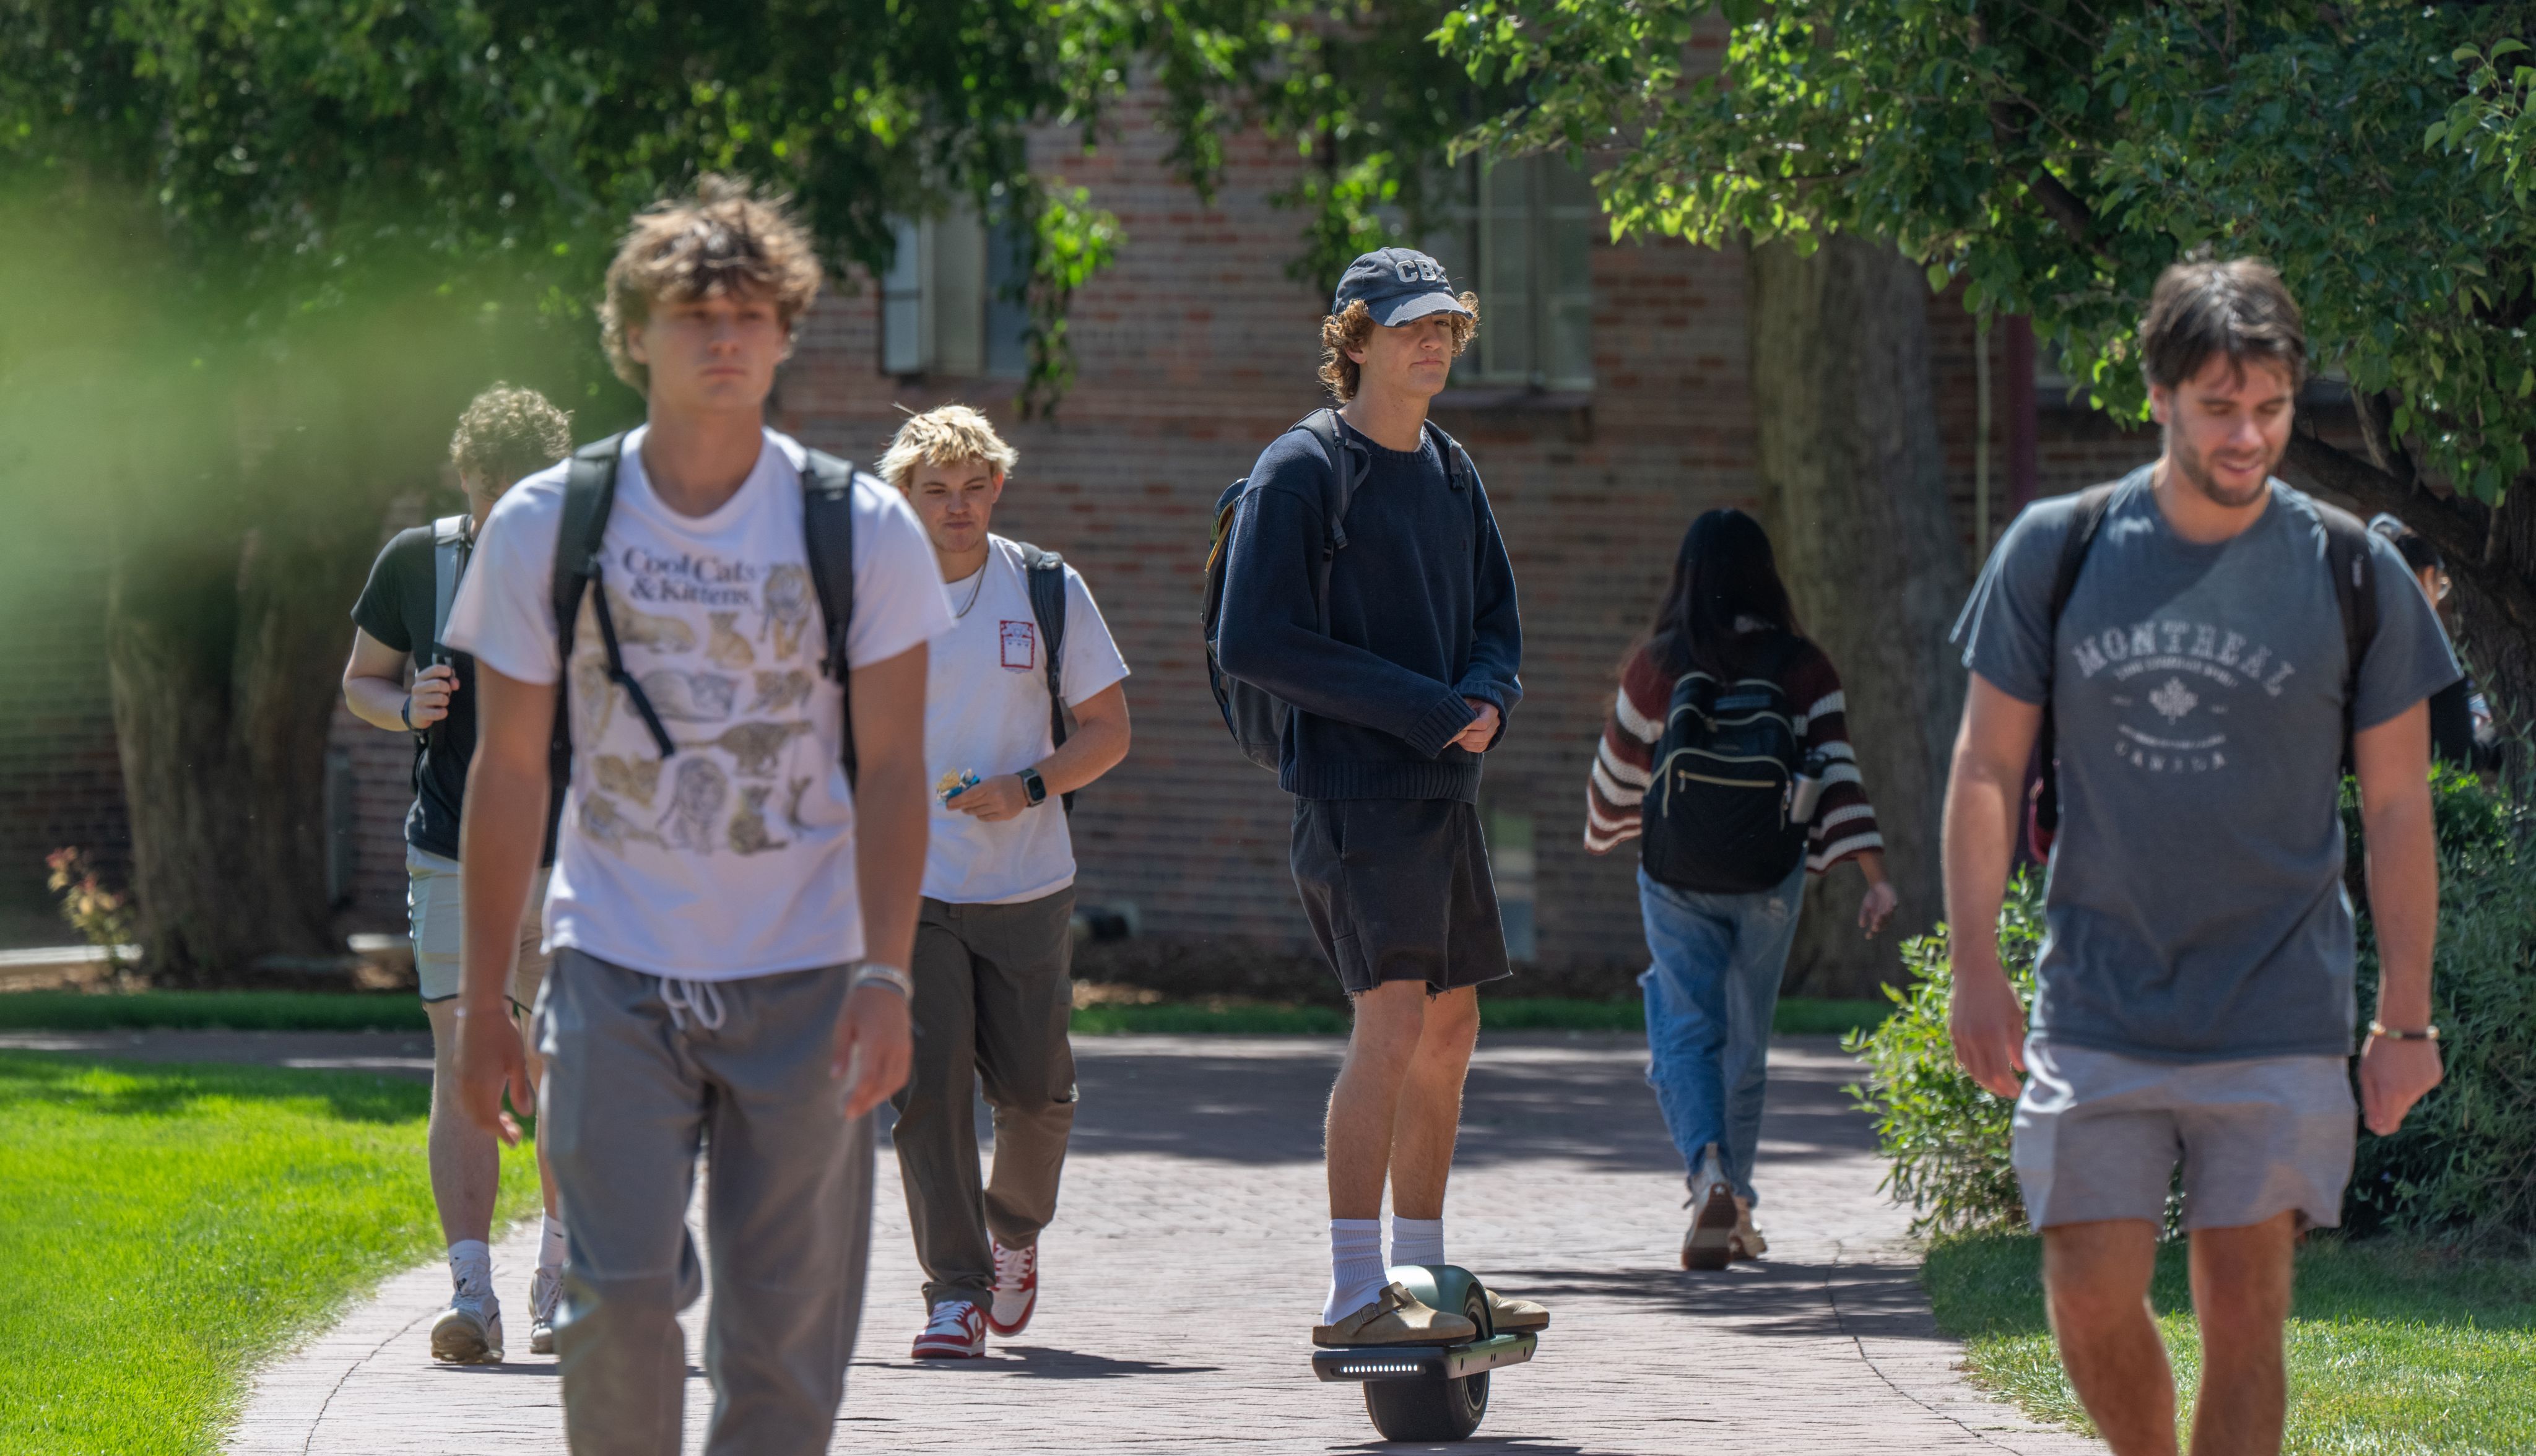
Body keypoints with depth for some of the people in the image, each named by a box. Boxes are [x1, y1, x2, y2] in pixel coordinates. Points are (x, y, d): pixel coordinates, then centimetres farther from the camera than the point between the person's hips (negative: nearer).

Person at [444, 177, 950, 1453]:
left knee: (784, 1325, 0)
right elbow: (508, 775, 5)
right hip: (616, 969, 0)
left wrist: (884, 977, -12)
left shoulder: (859, 530, -1)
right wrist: (482, 999, 3)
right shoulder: (547, 526, 1)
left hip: (803, 978, 0)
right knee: (618, 1288, -14)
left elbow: (892, 772, -1)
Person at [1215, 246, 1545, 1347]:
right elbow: (1253, 641, -15)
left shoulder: (1452, 474, 16)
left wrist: (1487, 700, -4)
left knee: (1449, 1032, 12)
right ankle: (1353, 1297, -18)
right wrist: (1423, 708, -17)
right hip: (1354, 790, -8)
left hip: (1445, 792, 8)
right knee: (1393, 1023, -17)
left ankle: (1421, 1276, 21)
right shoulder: (1302, 471, -8)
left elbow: (1497, 625, 21)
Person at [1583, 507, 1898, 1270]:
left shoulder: (1657, 664, -6)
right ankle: (1734, 1202, 23)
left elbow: (1619, 769, 6)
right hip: (1768, 878, 2)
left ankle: (1708, 1170, -26)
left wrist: (1605, 834, 26)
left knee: (1687, 1029, 0)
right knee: (1746, 1038, 15)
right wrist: (1876, 878, -11)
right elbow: (1839, 776, -11)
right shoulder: (1803, 669, -4)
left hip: (1676, 876, -2)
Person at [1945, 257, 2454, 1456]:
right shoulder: (2057, 553, 1)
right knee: (2090, 1300, -3)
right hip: (2095, 1014, 1)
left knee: (2242, 1310, -3)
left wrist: (2406, 1020, 1)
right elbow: (1987, 769, 6)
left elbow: (2397, 807, 4)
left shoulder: (2353, 576, -1)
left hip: (2281, 1025, -1)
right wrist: (1975, 971, -1)